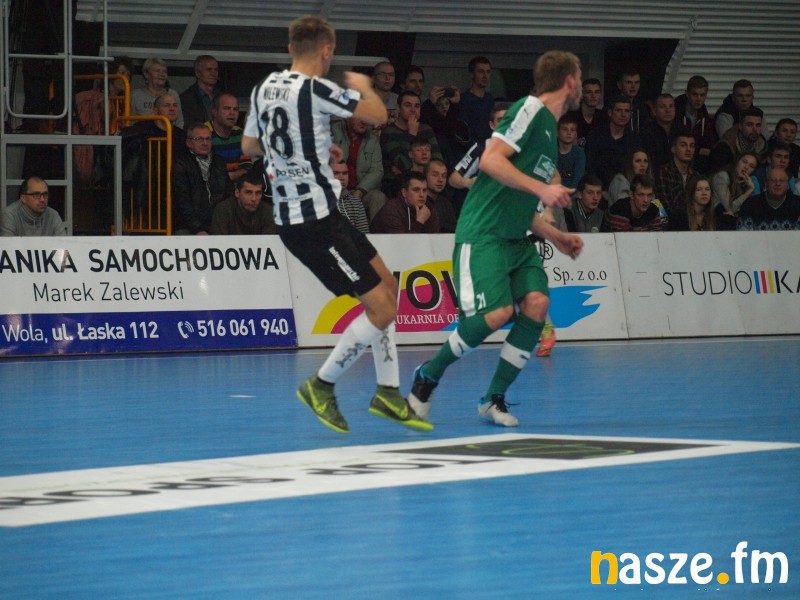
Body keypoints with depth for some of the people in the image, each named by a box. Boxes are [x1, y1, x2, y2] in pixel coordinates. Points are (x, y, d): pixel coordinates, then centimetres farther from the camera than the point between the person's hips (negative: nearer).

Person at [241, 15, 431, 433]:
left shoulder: (265, 88, 8)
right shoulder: (314, 89, -17)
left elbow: (249, 146, 22)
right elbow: (377, 115, -10)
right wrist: (363, 86, 11)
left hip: (290, 212, 9)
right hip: (314, 218, -9)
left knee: (386, 285, 16)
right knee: (382, 309, -7)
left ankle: (388, 392, 18)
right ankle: (322, 386, 4)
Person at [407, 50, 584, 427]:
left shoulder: (549, 130, 22)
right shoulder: (530, 109, -5)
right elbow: (491, 159, -18)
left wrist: (556, 237, 22)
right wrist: (542, 188, -21)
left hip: (516, 240, 9)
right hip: (483, 233, -9)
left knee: (537, 303, -13)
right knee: (497, 312, -22)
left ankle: (494, 399, -4)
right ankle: (427, 376, 1)